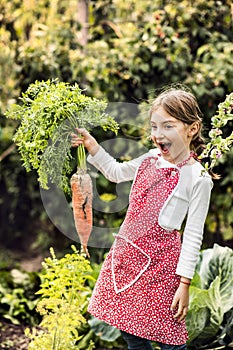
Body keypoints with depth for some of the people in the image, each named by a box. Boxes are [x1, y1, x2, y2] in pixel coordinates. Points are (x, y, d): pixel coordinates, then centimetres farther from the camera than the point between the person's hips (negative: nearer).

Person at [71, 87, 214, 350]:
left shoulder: (198, 178, -13)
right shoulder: (150, 159, 6)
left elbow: (193, 235, -11)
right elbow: (116, 172, 26)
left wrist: (184, 283, -12)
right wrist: (92, 146, 14)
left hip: (158, 260, -7)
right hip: (127, 250, 7)